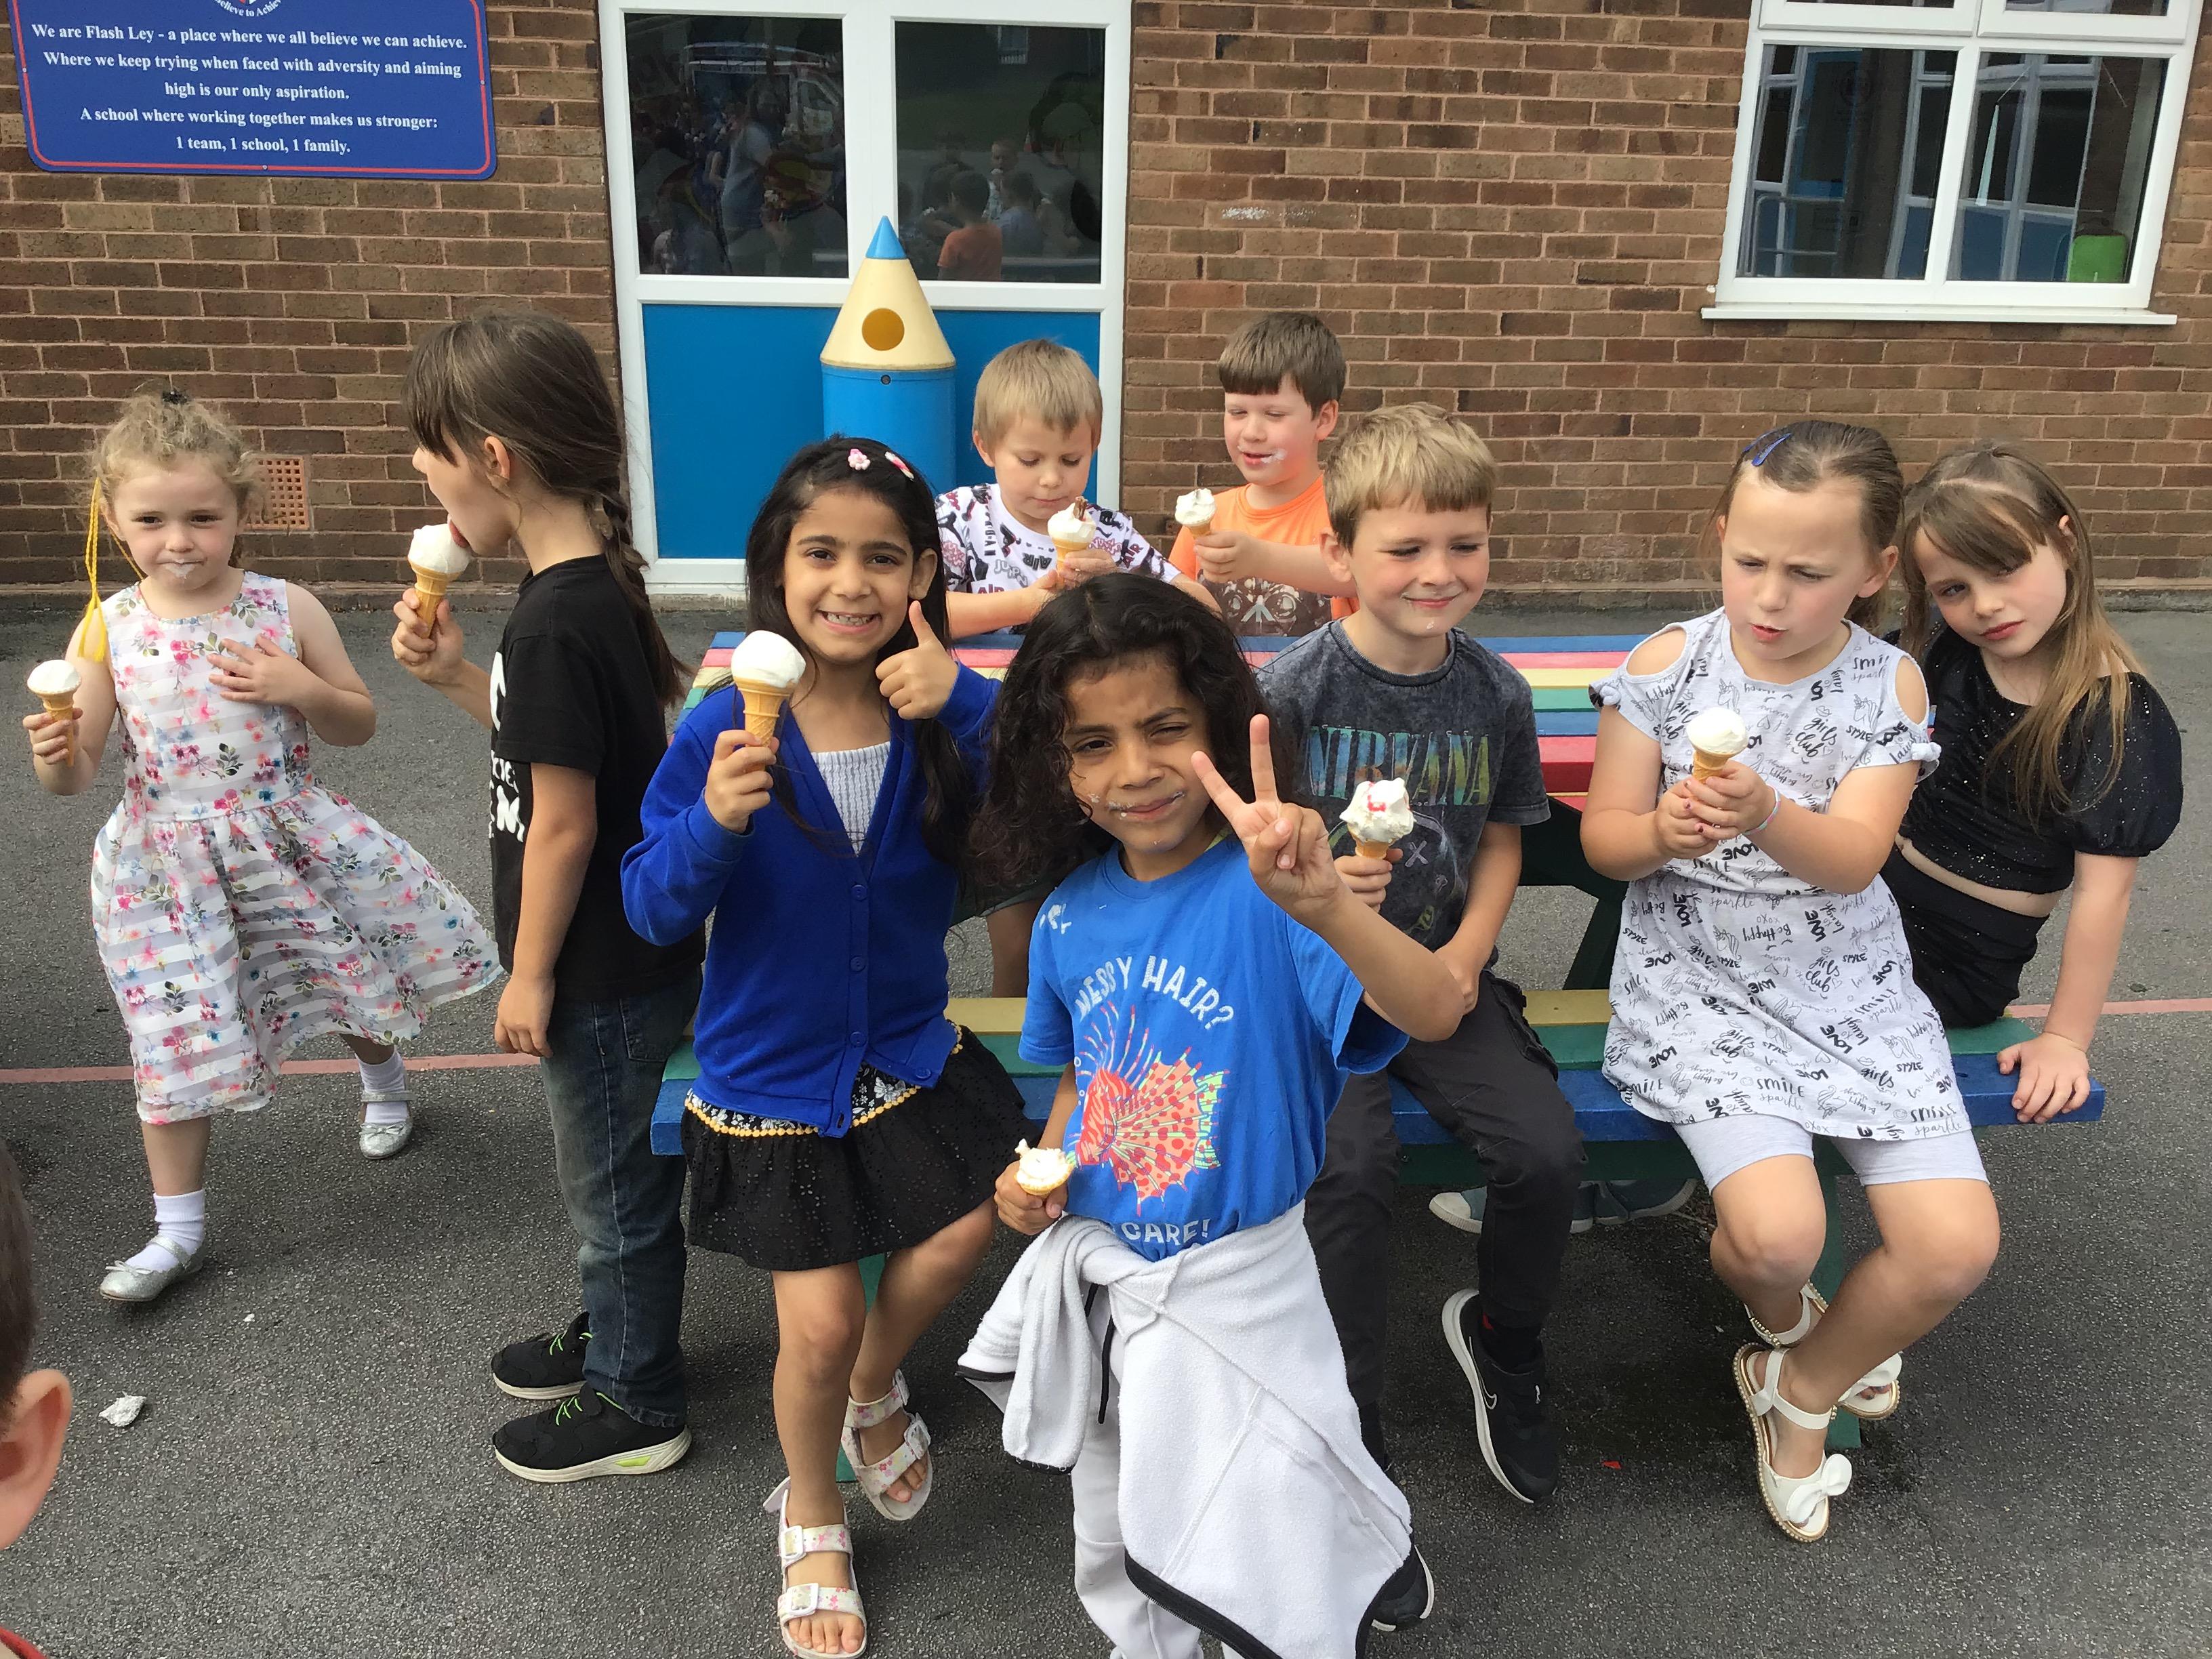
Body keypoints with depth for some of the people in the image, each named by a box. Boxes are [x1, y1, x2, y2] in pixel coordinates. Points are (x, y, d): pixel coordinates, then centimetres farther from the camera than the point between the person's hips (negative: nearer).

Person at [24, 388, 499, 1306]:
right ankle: (178, 1230, 22)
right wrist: (52, 757, -27)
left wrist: (302, 690, -19)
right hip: (169, 863, -1)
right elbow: (77, 774, -4)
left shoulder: (287, 609, -9)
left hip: (291, 840, 1)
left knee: (357, 977, 19)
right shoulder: (106, 632, -9)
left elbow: (360, 724, 0)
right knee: (176, 1045, 5)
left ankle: (383, 1081, 55)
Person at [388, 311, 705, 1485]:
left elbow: (563, 824, -23)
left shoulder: (553, 624, -27)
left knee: (615, 1184, 10)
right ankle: (616, 1334, 47)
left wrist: (529, 974, -13)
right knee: (612, 1175, 26)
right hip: (631, 952, 9)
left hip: (600, 971, -9)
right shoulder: (594, 584, 2)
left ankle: (634, 1406, 30)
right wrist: (455, 674, 2)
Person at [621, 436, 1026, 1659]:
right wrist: (713, 823, -34)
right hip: (769, 1071, -2)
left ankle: (874, 1393, 31)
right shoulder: (725, 730, -18)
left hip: (906, 1045, 2)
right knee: (820, 1323, 3)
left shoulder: (948, 712, -12)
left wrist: (968, 705, -37)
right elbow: (655, 909, -15)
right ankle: (810, 1513, 37)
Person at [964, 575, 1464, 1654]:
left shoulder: (1260, 893, -24)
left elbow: (1434, 1014, -40)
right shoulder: (1069, 917, -6)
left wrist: (1325, 905, -57)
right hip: (1093, 1274, 5)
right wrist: (1043, 1171, -5)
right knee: (1115, 1546, 27)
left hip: (1235, 1290, -5)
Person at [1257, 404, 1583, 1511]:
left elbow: (1502, 836, 13)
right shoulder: (1292, 688, -11)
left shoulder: (1496, 694, 2)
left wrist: (1468, 951, -2)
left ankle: (1504, 1340, 18)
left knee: (1547, 1150, -16)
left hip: (1441, 974, 4)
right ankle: (1348, 1438, -4)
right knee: (1351, 1167, -26)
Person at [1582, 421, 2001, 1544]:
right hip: (1697, 979, -2)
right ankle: (1782, 1318, 19)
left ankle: (1803, 1390, 21)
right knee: (1779, 1232, -23)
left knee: (1958, 1245, -10)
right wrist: (1662, 832, -26)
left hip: (1847, 981, 3)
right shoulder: (1667, 665, -6)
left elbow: (1853, 859, -15)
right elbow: (1604, 839, -2)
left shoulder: (1891, 685, -3)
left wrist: (1766, 817, -36)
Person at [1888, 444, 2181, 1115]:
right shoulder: (1942, 657, -2)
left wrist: (2065, 1039, -13)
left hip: (1956, 960, -6)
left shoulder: (2121, 719, -17)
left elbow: (2103, 891, -15)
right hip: (1870, 891, 6)